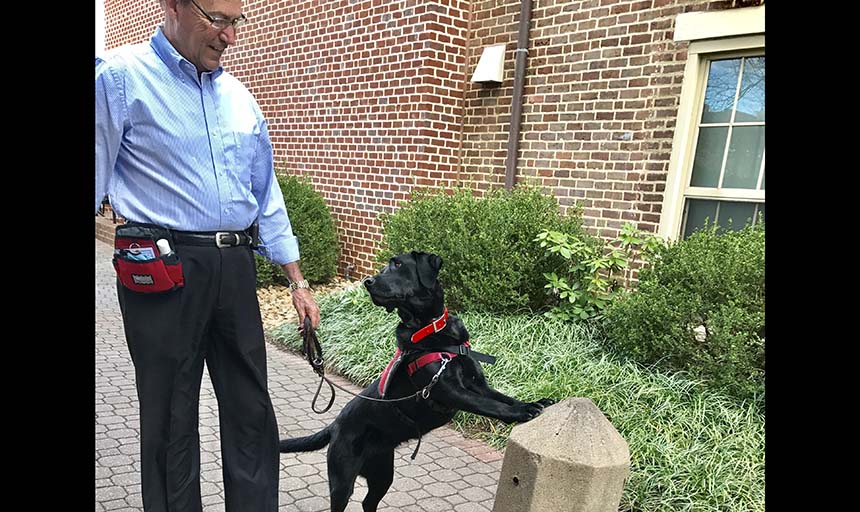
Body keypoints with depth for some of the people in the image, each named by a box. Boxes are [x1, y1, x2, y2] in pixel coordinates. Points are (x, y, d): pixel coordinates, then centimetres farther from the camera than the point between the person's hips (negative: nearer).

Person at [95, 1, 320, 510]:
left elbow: (267, 195, 14)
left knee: (252, 410, 12)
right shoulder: (120, 76, -4)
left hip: (236, 268, 5)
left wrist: (298, 281, 12)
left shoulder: (238, 96, 13)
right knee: (170, 418, 9)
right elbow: (97, 179, -5)